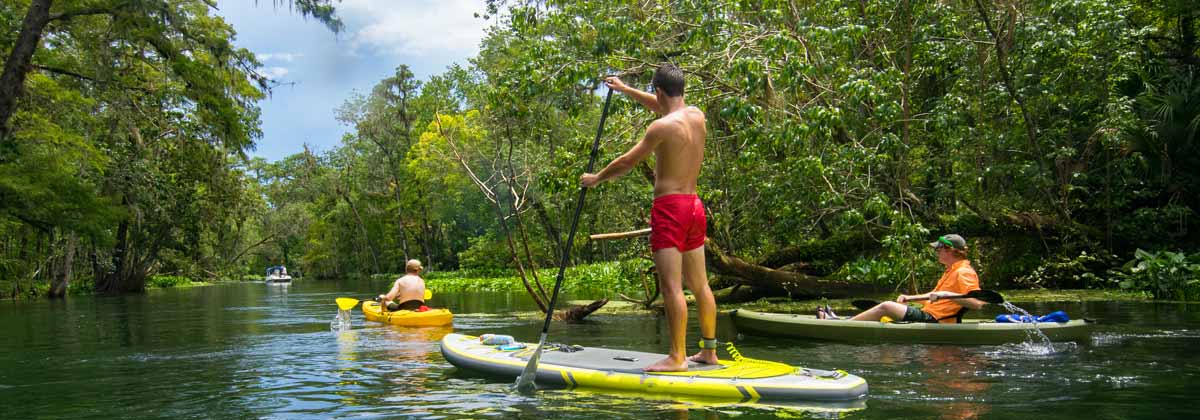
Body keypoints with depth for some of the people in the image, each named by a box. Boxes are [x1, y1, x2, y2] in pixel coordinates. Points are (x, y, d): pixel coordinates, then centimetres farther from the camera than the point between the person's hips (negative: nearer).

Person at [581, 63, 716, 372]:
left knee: (671, 286, -9)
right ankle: (709, 351, 19)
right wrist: (625, 89, 39)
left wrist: (596, 179, 10)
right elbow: (662, 107, 30)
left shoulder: (662, 126, -13)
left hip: (670, 207, -8)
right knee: (699, 285, 13)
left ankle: (677, 358, -10)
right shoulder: (697, 115, 9)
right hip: (695, 207, 8)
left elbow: (627, 163, -6)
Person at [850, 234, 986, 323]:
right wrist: (909, 298, 26)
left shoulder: (963, 273, -12)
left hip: (933, 319, -11)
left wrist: (946, 294, -32)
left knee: (885, 307, -15)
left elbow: (978, 303, -26)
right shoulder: (951, 271, 21)